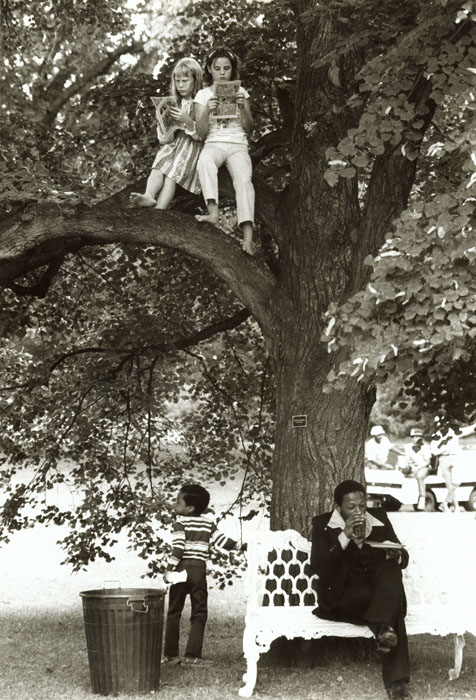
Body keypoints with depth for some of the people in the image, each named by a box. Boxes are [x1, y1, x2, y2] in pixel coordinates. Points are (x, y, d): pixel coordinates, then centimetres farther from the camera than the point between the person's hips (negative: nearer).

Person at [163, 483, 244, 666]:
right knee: (199, 613, 7)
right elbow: (222, 540, 6)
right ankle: (192, 655, 1)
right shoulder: (208, 523, 8)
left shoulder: (180, 522, -4)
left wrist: (168, 569, -14)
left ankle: (171, 654, 9)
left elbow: (178, 548, -14)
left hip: (182, 569, -2)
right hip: (199, 570, 2)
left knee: (174, 612, 8)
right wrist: (240, 546, 21)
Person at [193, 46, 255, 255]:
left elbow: (249, 128, 8)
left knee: (243, 179, -31)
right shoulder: (203, 95, 10)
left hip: (238, 145, 1)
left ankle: (248, 237, -46)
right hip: (214, 144, 0)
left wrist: (242, 108, -11)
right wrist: (207, 111, -17)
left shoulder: (240, 92, 13)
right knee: (204, 160, -39)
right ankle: (213, 213, -51)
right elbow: (201, 132, 1)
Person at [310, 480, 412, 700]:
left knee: (391, 567, -32)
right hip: (342, 597, -4)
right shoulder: (323, 524, -1)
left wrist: (396, 555, -17)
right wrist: (344, 535, -24)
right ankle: (397, 681, -38)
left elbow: (403, 558, 11)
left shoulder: (379, 518, 8)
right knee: (392, 608, -33)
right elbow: (318, 566, -14)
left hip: (379, 588, 4)